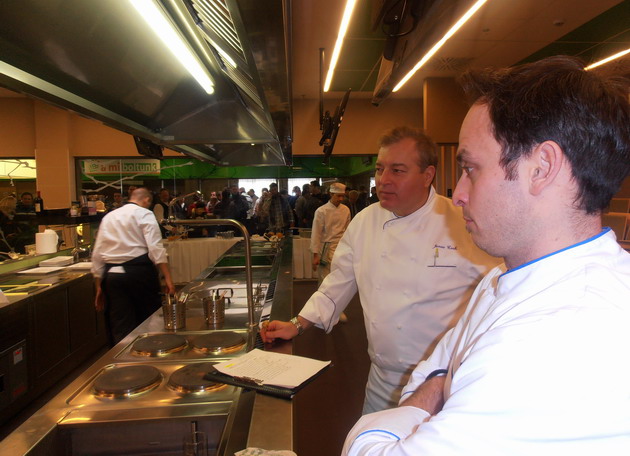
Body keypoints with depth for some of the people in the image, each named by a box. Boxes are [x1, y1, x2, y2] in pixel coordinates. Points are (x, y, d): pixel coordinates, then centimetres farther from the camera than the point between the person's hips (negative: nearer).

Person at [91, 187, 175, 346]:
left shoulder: (108, 217, 17)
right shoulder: (144, 214, 1)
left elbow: (97, 255, 15)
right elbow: (155, 248, -12)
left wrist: (99, 287, 19)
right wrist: (167, 278, -14)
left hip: (112, 275, 5)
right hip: (140, 272, -5)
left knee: (120, 330, 7)